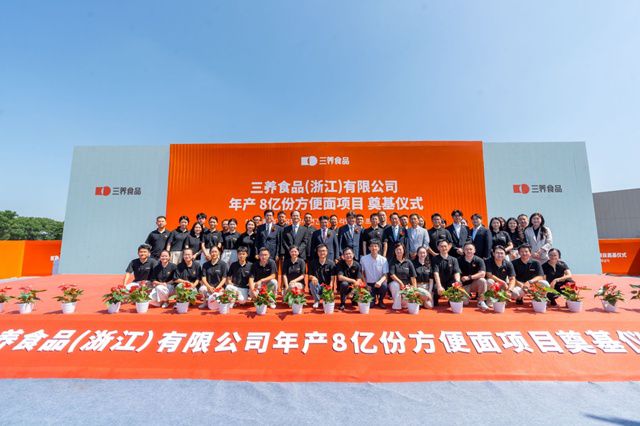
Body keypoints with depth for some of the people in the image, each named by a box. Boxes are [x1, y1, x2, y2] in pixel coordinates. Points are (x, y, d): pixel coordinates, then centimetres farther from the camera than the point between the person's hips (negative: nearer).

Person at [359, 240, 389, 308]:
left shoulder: (383, 259, -8)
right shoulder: (363, 259, -8)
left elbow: (385, 275, -8)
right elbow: (362, 273, 1)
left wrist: (380, 282, -28)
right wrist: (366, 285, -6)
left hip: (379, 283, 0)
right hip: (369, 283, 0)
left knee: (384, 286, -35)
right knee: (370, 304, -17)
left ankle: (380, 301, -1)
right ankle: (373, 298, 23)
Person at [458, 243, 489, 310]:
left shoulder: (479, 260, -8)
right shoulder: (459, 261, -6)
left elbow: (482, 274, -22)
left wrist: (469, 277, -32)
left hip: (474, 284, 1)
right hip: (464, 285, 0)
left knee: (482, 281, -31)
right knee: (464, 302, -19)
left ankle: (481, 302, -14)